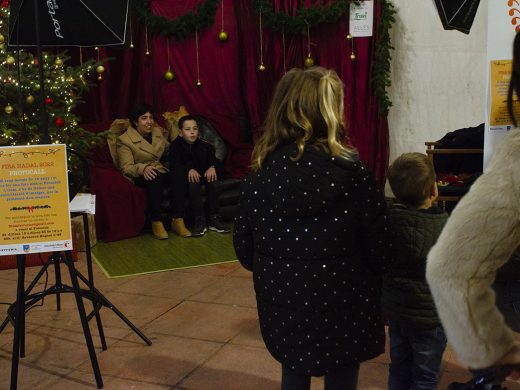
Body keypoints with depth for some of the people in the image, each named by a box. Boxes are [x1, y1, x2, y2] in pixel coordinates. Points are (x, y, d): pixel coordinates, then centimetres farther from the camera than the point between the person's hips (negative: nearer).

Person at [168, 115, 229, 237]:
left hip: (204, 174, 3)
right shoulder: (175, 146, -8)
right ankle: (200, 220, -34)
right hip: (186, 177, -3)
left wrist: (212, 167, -26)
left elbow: (213, 159, -2)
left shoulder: (204, 145, 1)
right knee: (193, 181, -35)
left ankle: (214, 218, -24)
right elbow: (174, 166, -19)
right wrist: (189, 169, -36)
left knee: (212, 178, -28)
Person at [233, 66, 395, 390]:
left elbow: (244, 248, 0)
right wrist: (366, 283, 9)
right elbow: (380, 250, -13)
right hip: (342, 305, -3)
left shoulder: (260, 173, -8)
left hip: (282, 303, 3)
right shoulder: (350, 171, -18)